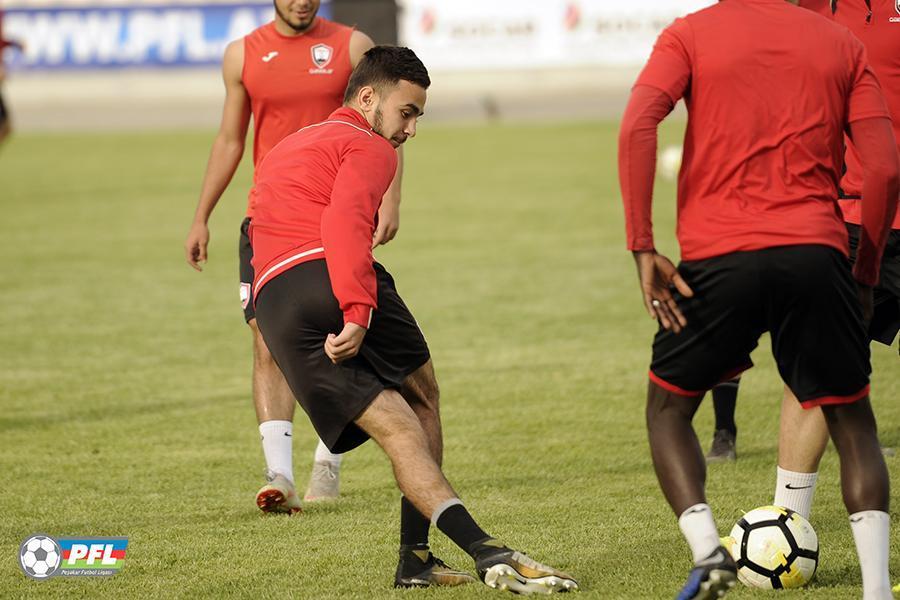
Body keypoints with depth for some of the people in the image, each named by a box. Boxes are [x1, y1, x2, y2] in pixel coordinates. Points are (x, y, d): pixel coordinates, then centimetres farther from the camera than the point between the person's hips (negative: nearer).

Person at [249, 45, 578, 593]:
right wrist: (357, 311, -21)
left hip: (273, 306, 6)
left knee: (396, 429, 2)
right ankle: (417, 556, 4)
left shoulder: (284, 151, 36)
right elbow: (344, 222, -11)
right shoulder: (369, 147, 7)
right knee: (421, 400, 13)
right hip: (333, 282, -6)